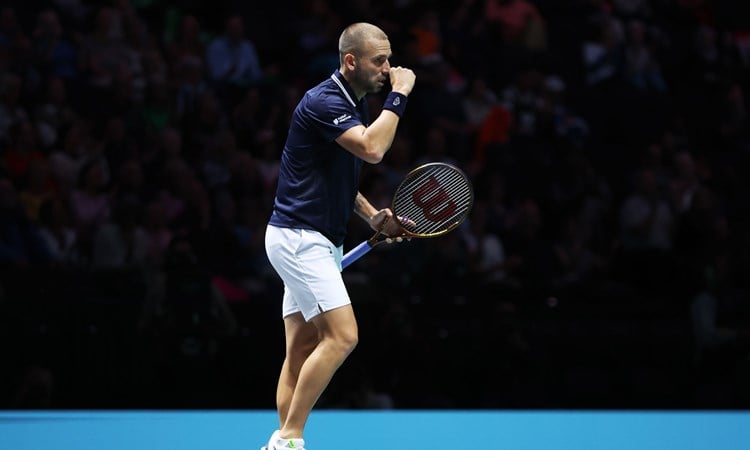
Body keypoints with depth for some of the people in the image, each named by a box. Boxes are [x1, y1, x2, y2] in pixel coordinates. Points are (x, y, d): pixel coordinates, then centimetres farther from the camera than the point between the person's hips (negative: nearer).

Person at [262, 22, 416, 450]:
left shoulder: (355, 104, 14)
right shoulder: (323, 102, -16)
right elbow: (372, 149, -31)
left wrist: (373, 215, 10)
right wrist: (399, 95, -20)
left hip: (318, 241, 10)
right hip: (299, 236, -10)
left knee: (303, 348, 6)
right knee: (342, 336, -16)